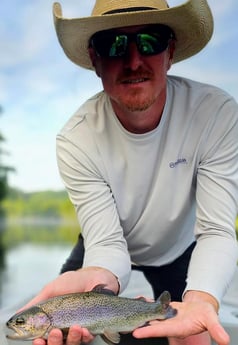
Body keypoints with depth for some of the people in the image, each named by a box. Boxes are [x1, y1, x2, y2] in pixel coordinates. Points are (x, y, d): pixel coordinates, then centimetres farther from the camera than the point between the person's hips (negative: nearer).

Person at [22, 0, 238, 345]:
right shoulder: (76, 141, -30)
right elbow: (107, 242, -29)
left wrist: (202, 298, -51)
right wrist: (98, 278, -54)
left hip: (180, 249, 1)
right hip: (109, 247, 0)